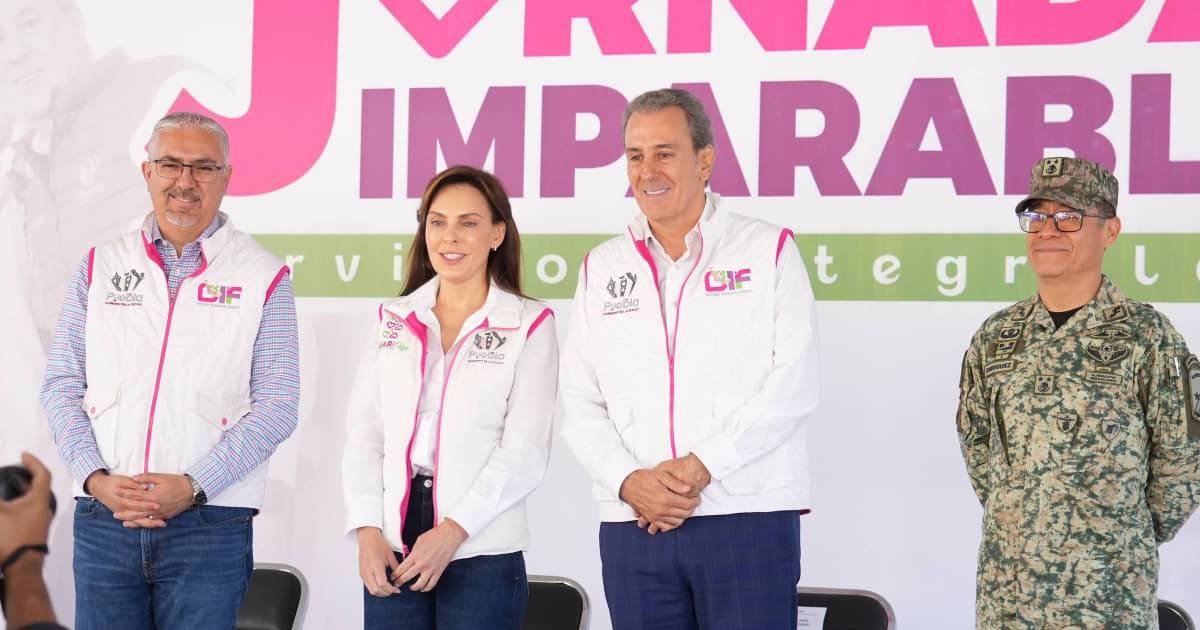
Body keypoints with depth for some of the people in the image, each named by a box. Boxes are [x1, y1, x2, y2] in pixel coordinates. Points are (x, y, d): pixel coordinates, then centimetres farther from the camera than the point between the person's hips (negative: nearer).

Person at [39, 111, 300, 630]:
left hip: (208, 524, -2)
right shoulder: (100, 267, 11)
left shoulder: (263, 277, 2)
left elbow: (276, 406, -3)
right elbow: (61, 386, 8)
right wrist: (97, 479, -7)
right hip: (102, 522, 2)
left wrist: (192, 487, -13)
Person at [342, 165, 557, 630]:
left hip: (483, 551, -3)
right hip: (392, 548, 3)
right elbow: (365, 431, 8)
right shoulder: (394, 318, 12)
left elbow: (524, 451, -6)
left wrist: (452, 532, -13)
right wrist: (367, 529, -4)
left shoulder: (529, 325, 1)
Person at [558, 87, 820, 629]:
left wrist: (701, 466, -13)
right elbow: (580, 406, 9)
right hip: (633, 524, 3)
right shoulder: (601, 269, 14)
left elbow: (793, 385, -5)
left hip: (749, 519, -3)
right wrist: (629, 482, -9)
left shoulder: (768, 252, 5)